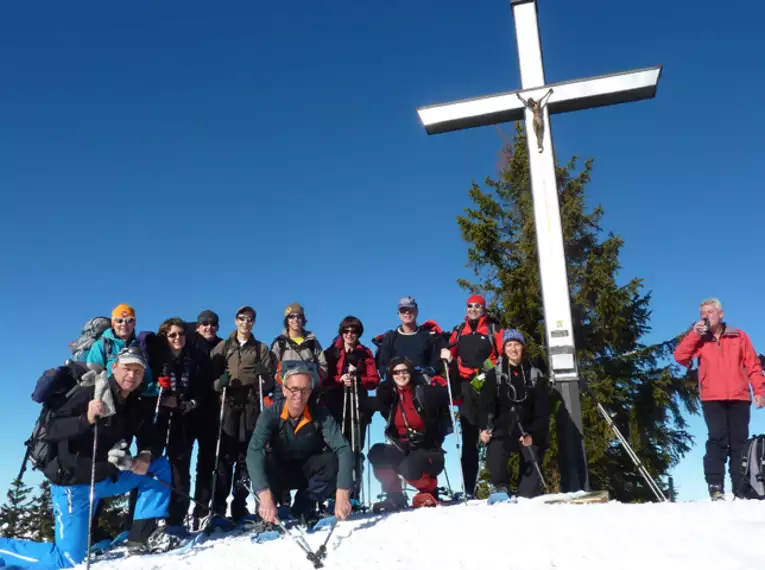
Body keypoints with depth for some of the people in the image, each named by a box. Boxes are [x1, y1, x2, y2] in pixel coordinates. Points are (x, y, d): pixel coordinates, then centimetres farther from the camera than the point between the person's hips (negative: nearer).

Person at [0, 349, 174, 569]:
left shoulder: (135, 406, 1)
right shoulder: (88, 395, -19)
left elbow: (151, 439, 4)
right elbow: (53, 430, -27)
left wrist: (147, 456, -19)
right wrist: (86, 419, -45)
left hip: (108, 479, 6)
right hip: (74, 483, -6)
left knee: (160, 466, -2)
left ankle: (144, 534, -1)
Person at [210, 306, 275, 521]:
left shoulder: (261, 349, 16)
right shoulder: (223, 347, 15)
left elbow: (271, 379, 11)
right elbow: (211, 372, 5)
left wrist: (263, 375, -10)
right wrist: (219, 381, -14)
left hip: (251, 404, 1)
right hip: (228, 403, -1)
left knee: (245, 454, -1)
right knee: (225, 453, -8)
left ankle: (239, 505, 4)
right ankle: (218, 506, -5)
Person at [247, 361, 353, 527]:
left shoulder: (320, 414, -20)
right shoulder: (271, 414, -22)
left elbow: (343, 449, -31)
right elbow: (255, 451, -36)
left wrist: (342, 494, -45)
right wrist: (265, 497, -51)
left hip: (308, 472, 1)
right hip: (280, 473, -1)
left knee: (332, 461, -30)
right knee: (263, 464, -35)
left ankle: (304, 506, -6)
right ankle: (266, 511, -4)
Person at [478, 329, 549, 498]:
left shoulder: (535, 375, 8)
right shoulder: (495, 374, 6)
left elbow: (542, 410, 3)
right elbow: (485, 404, -3)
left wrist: (533, 434, -12)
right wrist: (484, 428, -20)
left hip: (530, 432, 1)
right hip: (502, 429, -1)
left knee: (532, 472, -6)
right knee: (495, 462, -27)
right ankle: (501, 489, -4)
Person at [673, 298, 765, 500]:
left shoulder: (739, 336, 11)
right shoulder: (699, 340, 11)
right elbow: (680, 357, -4)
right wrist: (694, 333, -8)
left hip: (739, 398, 1)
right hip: (712, 399, -1)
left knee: (739, 443, 3)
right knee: (717, 439, -13)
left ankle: (741, 490, 8)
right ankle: (715, 487, -15)